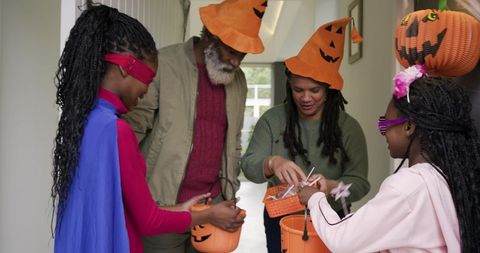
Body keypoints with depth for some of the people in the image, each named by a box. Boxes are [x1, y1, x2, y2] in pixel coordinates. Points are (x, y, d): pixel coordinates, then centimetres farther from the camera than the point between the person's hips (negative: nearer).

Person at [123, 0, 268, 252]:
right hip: (163, 204, -4)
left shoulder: (238, 80, 6)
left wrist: (230, 194, 13)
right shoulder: (164, 64, -11)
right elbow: (132, 130, -8)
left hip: (214, 203, 5)